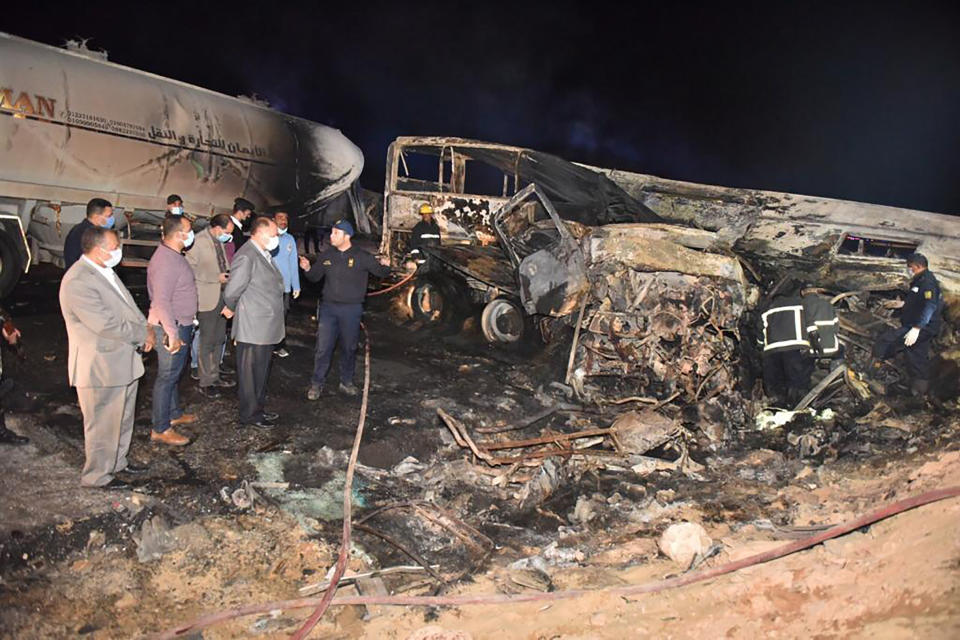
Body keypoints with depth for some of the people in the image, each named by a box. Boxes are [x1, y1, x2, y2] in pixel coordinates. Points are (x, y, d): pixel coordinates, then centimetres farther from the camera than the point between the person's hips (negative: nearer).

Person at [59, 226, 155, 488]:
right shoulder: (77, 282, -25)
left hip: (123, 362, 9)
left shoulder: (104, 271, 6)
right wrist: (144, 334, -15)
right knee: (103, 426, 7)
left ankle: (118, 461, 42)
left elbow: (127, 306, 15)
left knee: (123, 418, 24)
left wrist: (144, 328, -2)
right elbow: (107, 325, -28)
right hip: (100, 368, -9)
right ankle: (98, 475, 25)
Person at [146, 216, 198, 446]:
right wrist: (172, 334, -29)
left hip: (180, 325, 10)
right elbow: (161, 301, -29)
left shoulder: (173, 255, 9)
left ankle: (174, 414, 37)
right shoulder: (166, 261, -23)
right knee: (167, 376, -3)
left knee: (174, 373, 21)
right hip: (172, 327, -10)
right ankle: (161, 429, 6)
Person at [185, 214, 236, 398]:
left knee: (219, 339, 15)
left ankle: (215, 376, 27)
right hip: (207, 298, -8)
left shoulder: (219, 242, 11)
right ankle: (206, 382, 12)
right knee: (207, 341, 1)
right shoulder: (199, 241, -14)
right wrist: (216, 277, -19)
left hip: (222, 296, 8)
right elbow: (190, 269, -18)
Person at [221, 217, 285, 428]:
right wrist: (231, 308, -1)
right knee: (250, 373, 4)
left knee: (261, 372, 20)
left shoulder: (264, 255, 12)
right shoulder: (246, 256, -20)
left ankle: (258, 409, 33)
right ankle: (250, 415, 16)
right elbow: (232, 291, -19)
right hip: (253, 330, -9)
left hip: (266, 329, 9)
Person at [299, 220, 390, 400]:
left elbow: (379, 271, -2)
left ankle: (346, 382, 27)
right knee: (323, 347, 1)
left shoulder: (361, 257, -6)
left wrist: (385, 265, -24)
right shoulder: (327, 255, 4)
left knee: (349, 348, 11)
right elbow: (315, 277, 13)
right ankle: (316, 383, 13)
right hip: (328, 307, 2)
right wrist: (307, 269, -8)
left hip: (351, 309, -2)